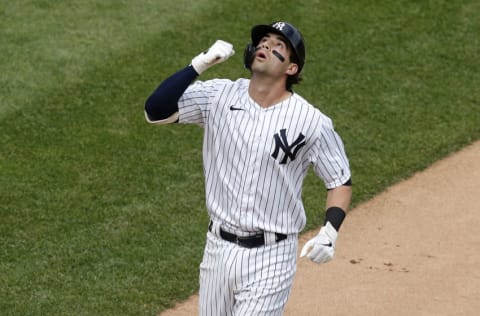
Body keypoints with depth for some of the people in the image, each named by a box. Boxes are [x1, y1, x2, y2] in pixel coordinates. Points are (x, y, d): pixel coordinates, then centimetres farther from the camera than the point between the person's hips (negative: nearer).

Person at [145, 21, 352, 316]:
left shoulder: (312, 122, -9)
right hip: (219, 247, 4)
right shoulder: (219, 96, -3)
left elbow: (341, 180, 1)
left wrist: (329, 233, -15)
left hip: (270, 257, -4)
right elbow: (155, 111, -14)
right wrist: (201, 64, -21)